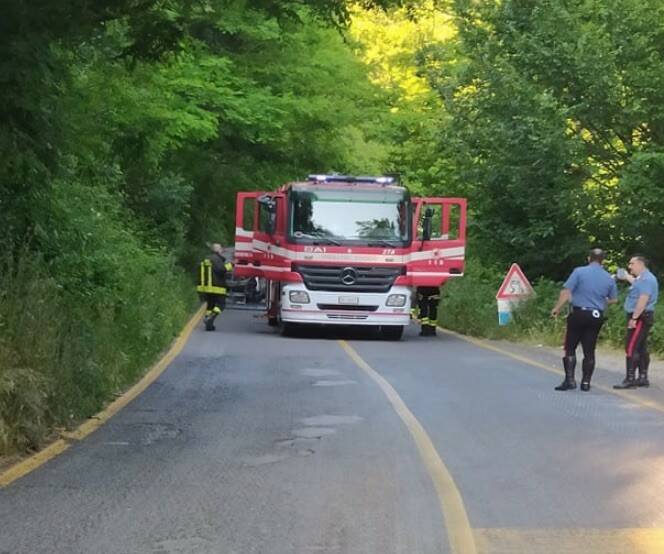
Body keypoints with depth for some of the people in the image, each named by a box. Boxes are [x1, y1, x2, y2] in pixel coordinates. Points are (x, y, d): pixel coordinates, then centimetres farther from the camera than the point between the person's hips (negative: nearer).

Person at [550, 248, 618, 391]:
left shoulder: (579, 272, -8)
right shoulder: (609, 278, 5)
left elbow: (566, 291, -14)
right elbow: (613, 300, 14)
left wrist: (557, 308, -4)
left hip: (578, 314, -3)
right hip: (597, 316, 3)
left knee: (570, 348, 4)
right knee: (589, 350, 10)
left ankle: (570, 380, -3)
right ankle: (586, 382, 10)